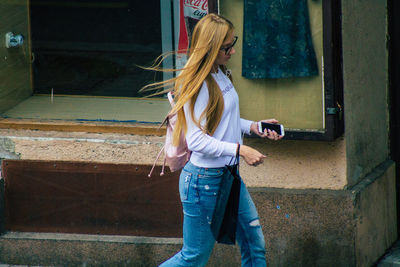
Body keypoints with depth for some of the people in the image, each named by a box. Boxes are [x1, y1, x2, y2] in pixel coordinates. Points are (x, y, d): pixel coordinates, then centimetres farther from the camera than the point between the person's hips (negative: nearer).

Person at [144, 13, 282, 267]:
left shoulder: (221, 74, 6)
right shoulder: (197, 84, -21)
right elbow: (197, 140, -24)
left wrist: (254, 126, 6)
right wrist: (240, 149, -26)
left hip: (229, 175, 9)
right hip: (204, 181, -9)